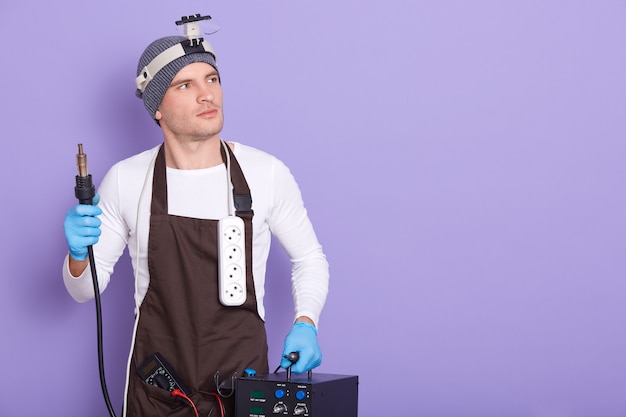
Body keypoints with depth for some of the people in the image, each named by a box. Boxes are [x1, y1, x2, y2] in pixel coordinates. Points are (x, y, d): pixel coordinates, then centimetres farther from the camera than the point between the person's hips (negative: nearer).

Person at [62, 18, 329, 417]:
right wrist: (79, 255, -19)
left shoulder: (268, 174, -8)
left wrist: (305, 323, -10)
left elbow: (310, 258, 7)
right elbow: (85, 290, 2)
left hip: (244, 385, 0)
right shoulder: (125, 180, -6)